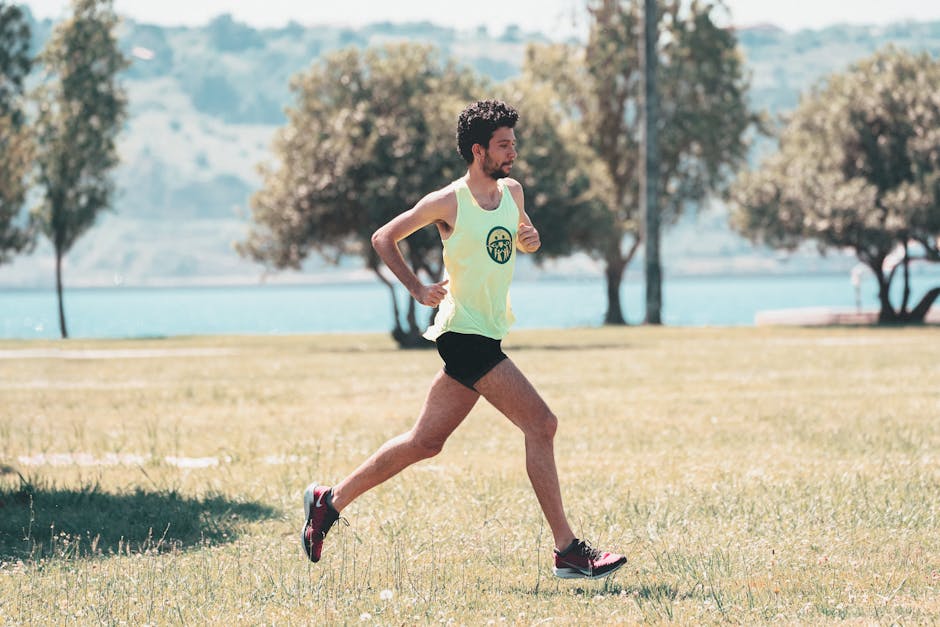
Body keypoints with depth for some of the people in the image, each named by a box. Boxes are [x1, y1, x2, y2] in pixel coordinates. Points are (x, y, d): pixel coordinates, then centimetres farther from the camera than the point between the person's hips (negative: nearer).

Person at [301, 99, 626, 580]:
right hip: (464, 333, -8)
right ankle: (568, 553, -11)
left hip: (486, 337, 8)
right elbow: (383, 238, 0)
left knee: (425, 441, 12)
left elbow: (521, 241, 27)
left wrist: (530, 239, 3)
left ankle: (330, 502, 22)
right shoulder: (448, 203, -10)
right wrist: (418, 290, -7)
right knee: (541, 425, -14)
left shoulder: (512, 192, 9)